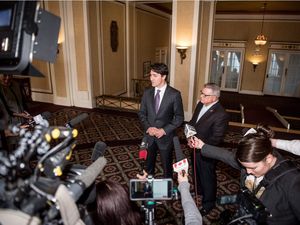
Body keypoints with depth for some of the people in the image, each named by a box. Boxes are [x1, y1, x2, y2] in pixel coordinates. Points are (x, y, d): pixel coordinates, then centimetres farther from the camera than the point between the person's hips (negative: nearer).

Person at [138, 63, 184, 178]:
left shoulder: (175, 94, -13)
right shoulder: (147, 92, -1)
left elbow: (179, 117, -10)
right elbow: (142, 113, 4)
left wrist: (164, 130, -18)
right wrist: (148, 127, -12)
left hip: (165, 137, -3)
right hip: (149, 136, 4)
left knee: (167, 166, 15)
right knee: (149, 165, 20)